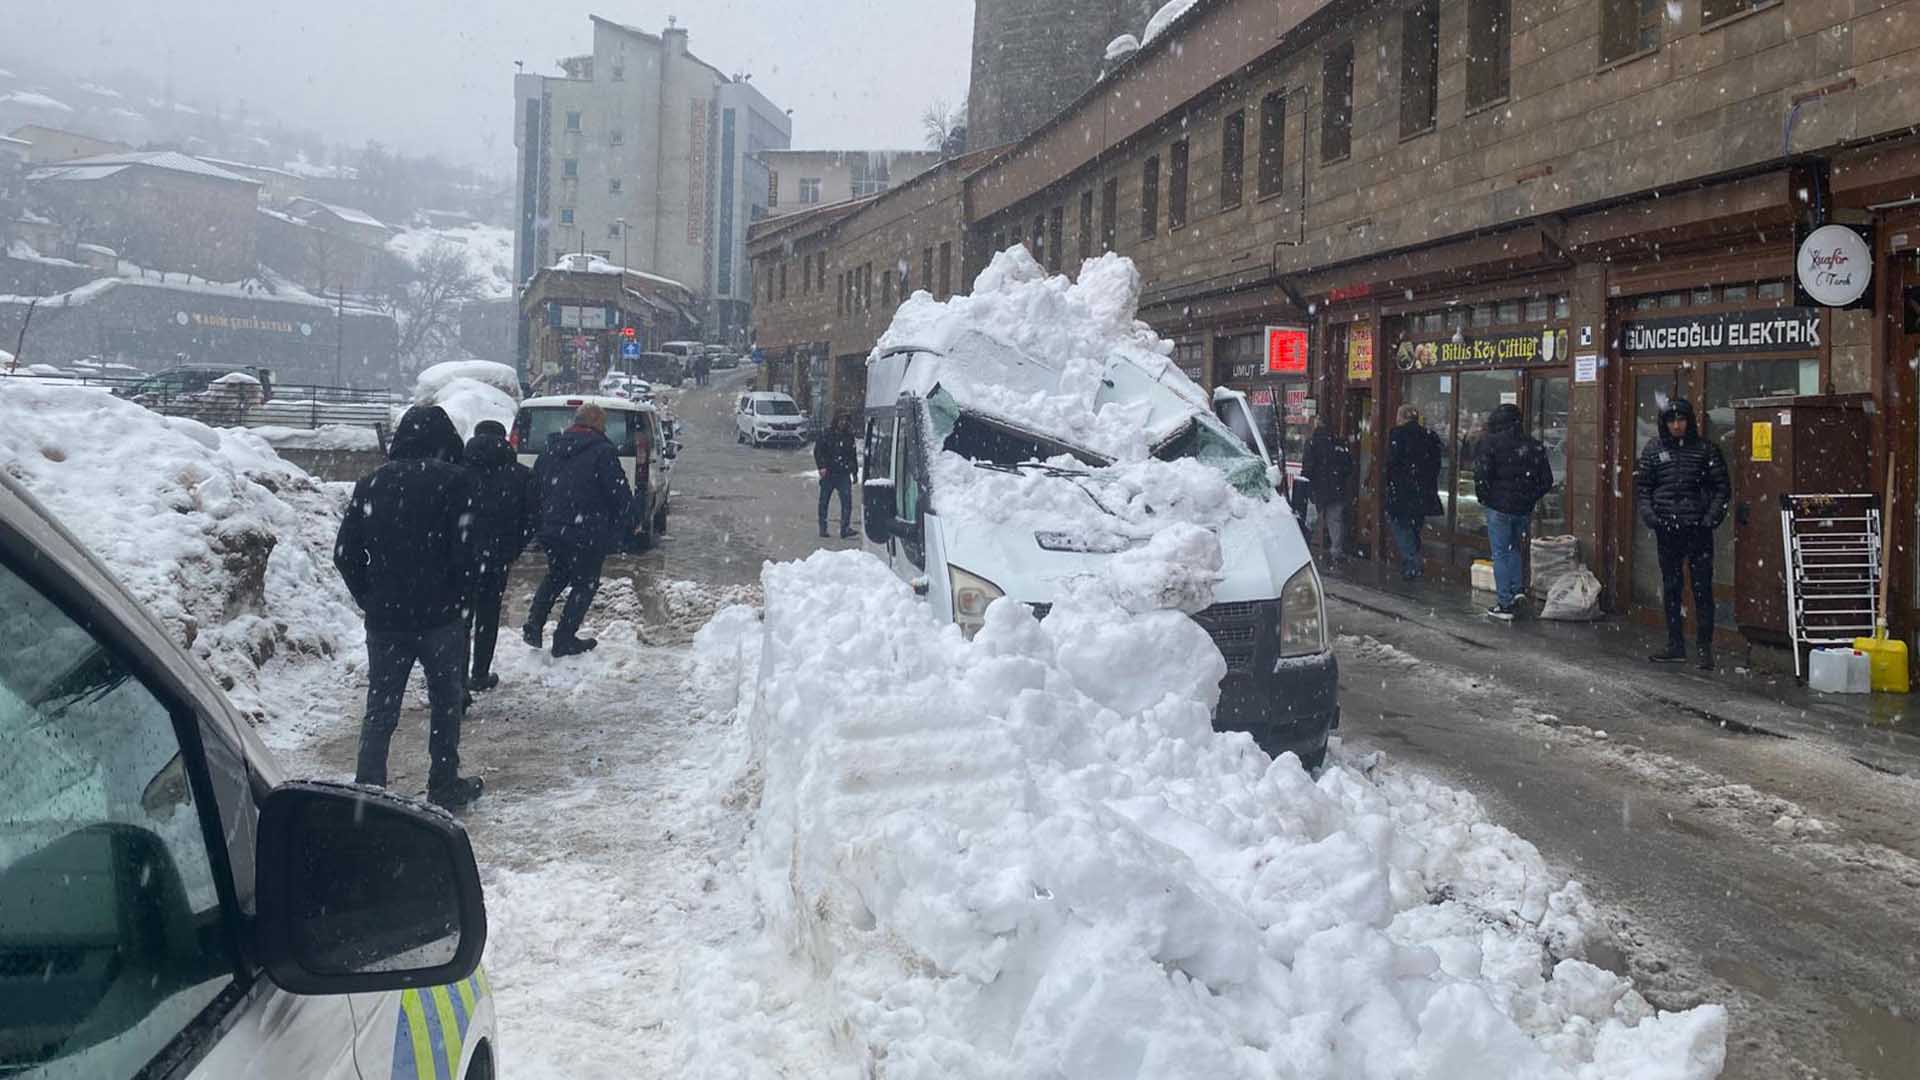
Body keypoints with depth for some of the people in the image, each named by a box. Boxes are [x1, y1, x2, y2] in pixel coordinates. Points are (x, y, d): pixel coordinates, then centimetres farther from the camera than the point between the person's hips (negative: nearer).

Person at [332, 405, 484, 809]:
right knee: (446, 702, 13)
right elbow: (464, 552, -14)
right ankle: (444, 786, 20)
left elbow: (345, 553, 4)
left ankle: (367, 788, 3)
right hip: (439, 616, -3)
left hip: (384, 619, 3)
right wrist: (458, 599, 2)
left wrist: (371, 601, 13)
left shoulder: (371, 484, 4)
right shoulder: (454, 482, -9)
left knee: (380, 707, 9)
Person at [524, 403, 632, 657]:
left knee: (555, 576, 26)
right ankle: (565, 638, 9)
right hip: (588, 534, -6)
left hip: (551, 531, 6)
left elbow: (534, 490, 14)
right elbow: (621, 495, -13)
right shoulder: (603, 452, -11)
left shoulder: (551, 450, 9)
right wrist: (617, 531, 2)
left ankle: (534, 624, 13)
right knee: (585, 583, 9)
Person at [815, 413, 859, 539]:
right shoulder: (827, 435, -1)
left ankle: (845, 529, -14)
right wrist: (821, 467, -13)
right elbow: (817, 451, -2)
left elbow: (853, 456, 19)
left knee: (847, 501, -12)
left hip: (844, 475, 2)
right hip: (828, 474, -2)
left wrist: (855, 472, 18)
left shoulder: (849, 437, 10)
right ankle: (823, 528, 17)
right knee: (824, 501, 6)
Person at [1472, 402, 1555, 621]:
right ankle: (1518, 588, 18)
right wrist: (1529, 498, 13)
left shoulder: (1491, 443, -10)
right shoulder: (1534, 445, 4)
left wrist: (1483, 498, -3)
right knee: (1516, 548, 26)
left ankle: (1504, 604, 2)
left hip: (1499, 507, -5)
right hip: (1524, 509, 5)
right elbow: (1547, 481, 4)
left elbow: (1482, 475, -17)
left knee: (1500, 554, 2)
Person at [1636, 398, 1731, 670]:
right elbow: (1641, 485, 10)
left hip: (1697, 527, -3)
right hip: (1667, 528, 3)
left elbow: (1722, 486, 3)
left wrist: (1714, 515, -9)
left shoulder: (1705, 449, 1)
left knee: (1702, 588, -5)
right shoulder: (1654, 448, 6)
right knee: (1670, 587, 9)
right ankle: (1676, 646, 18)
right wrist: (1647, 512, -4)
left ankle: (1705, 647, 0)